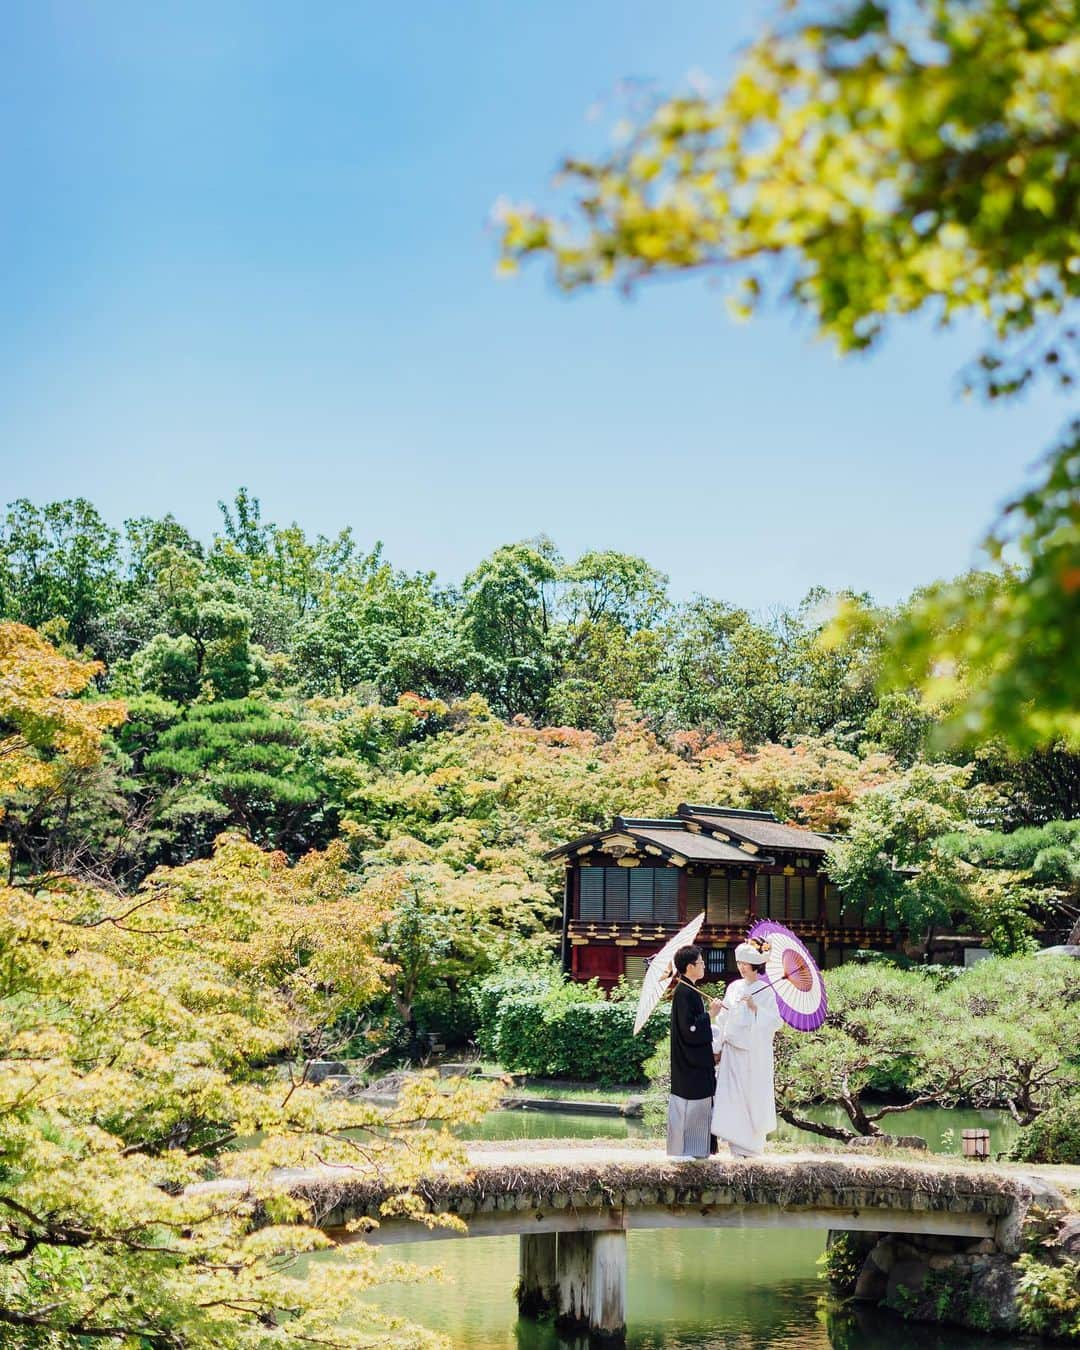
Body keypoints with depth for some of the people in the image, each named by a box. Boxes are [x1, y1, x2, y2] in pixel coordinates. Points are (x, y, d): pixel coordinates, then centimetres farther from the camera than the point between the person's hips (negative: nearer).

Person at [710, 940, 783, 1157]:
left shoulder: (765, 991, -4)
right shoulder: (733, 987, 8)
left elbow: (776, 1022, -10)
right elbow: (725, 1019, 10)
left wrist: (755, 1008, -20)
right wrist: (715, 1013, -10)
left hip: (754, 1053, -3)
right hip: (732, 1049, 3)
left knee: (754, 1097, 3)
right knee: (732, 1097, -4)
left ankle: (753, 1144, 19)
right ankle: (738, 1145, 1)